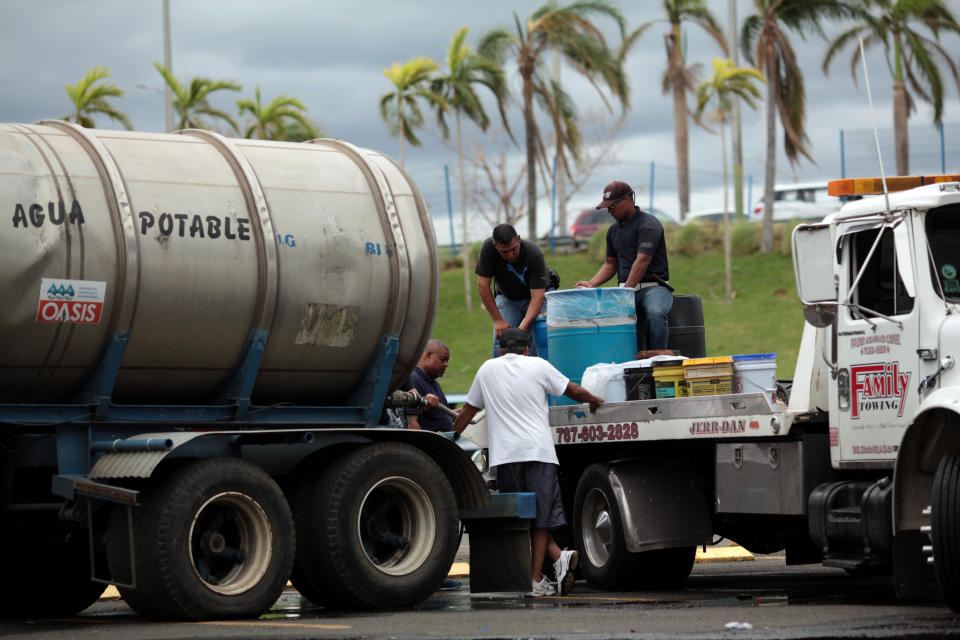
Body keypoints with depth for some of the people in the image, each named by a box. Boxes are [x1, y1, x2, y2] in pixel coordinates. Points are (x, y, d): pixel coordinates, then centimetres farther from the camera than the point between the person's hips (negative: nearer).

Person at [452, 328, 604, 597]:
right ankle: (536, 579, -9)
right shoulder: (537, 365, 8)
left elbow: (468, 411, 20)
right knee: (540, 516, 1)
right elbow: (572, 390, 17)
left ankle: (558, 556, -8)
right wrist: (595, 400, 36)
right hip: (538, 450, -1)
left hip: (504, 454, 1)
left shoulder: (487, 369, 14)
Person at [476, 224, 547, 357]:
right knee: (501, 342, -16)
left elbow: (537, 296, -32)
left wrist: (523, 326, -44)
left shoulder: (534, 254, -31)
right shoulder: (488, 248, -26)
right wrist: (498, 320, -22)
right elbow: (483, 285, -20)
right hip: (507, 298, 2)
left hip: (533, 297, -2)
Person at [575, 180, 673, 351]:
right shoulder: (613, 230, 17)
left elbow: (642, 261, -19)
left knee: (656, 313, -37)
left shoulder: (648, 225, -9)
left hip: (654, 287, -6)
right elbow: (611, 264, 25)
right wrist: (592, 283, 6)